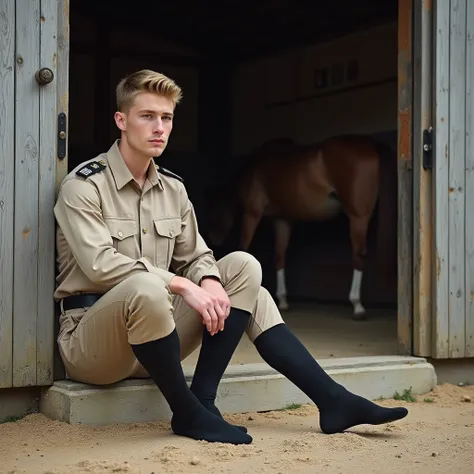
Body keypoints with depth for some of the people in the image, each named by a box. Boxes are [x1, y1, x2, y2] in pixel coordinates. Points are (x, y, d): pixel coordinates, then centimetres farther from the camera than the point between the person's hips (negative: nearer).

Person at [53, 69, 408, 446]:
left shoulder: (172, 188, 11)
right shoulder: (84, 186, -10)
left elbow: (195, 256, 10)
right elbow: (100, 265, -23)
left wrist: (209, 282, -15)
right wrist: (183, 286, -27)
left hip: (153, 336, 7)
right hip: (93, 337, -7)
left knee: (243, 267, -6)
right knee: (146, 286, -40)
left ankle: (332, 398, -14)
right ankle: (188, 414, -21)